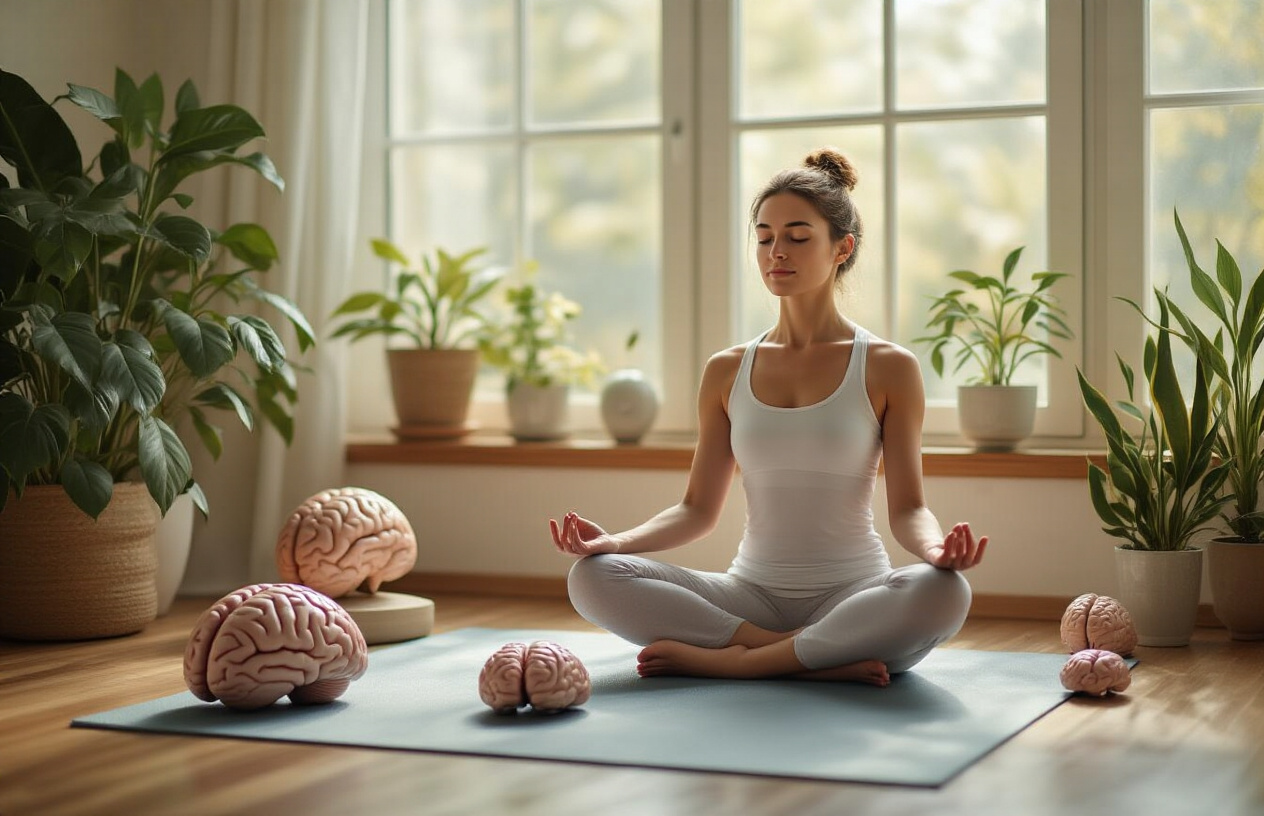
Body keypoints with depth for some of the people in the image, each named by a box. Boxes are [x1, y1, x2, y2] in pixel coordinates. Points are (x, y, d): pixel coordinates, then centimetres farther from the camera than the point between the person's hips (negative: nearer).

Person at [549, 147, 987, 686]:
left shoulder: (888, 369, 1)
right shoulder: (727, 373, 9)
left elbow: (906, 507, -3)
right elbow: (699, 508, 9)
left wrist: (936, 549, -27)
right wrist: (615, 541, -10)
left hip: (852, 592, -2)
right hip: (752, 594, 3)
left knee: (942, 593, -36)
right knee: (593, 576, -21)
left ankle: (722, 659, -25)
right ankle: (822, 657, -23)